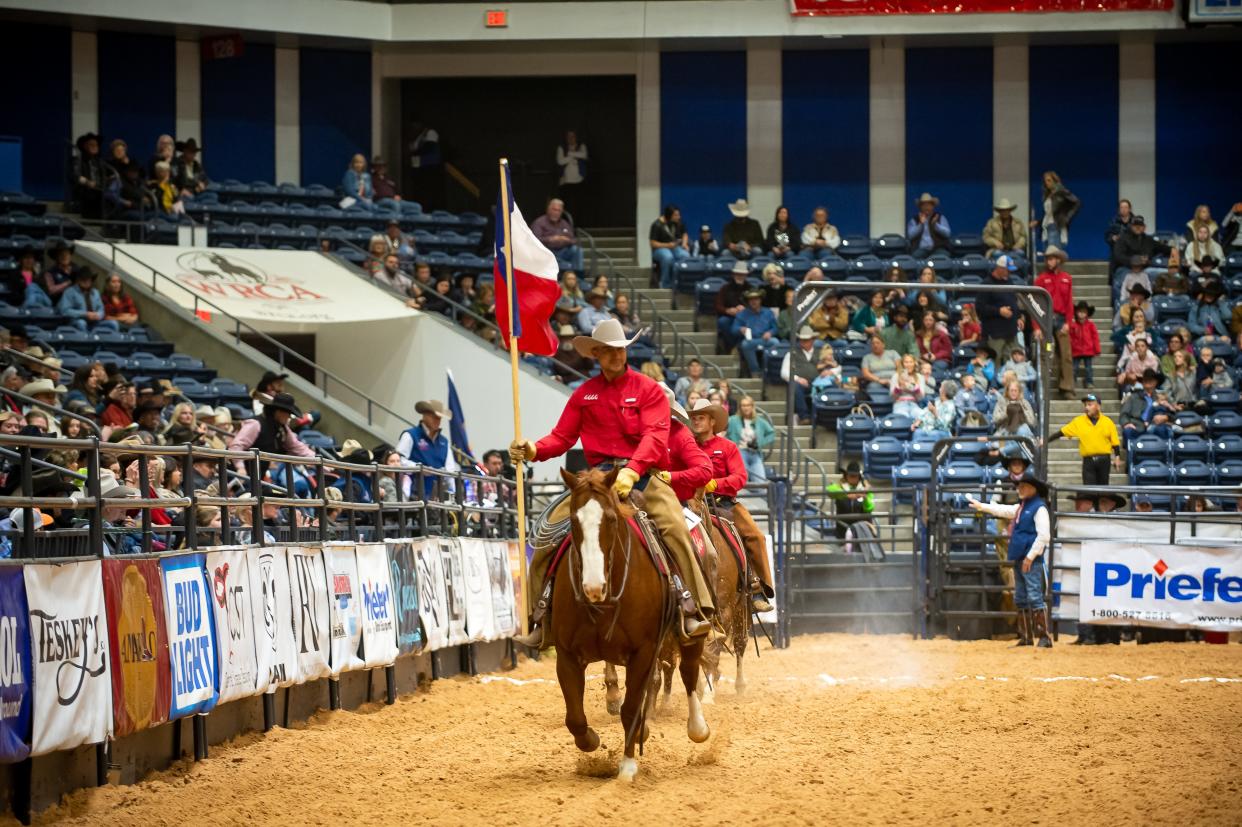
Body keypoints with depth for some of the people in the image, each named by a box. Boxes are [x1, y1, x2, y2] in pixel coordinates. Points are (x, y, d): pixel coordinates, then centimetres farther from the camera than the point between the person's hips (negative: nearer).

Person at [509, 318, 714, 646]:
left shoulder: (647, 389, 0)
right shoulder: (584, 394, 10)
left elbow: (655, 436, -12)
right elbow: (562, 437, 7)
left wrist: (631, 472, -28)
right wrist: (534, 449, -14)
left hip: (643, 476, -3)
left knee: (675, 526, -27)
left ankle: (693, 609, -24)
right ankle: (541, 613, 1)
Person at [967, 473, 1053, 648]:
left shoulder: (1039, 508, -10)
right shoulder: (1020, 507, 17)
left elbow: (1043, 536, -17)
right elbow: (1002, 510, 34)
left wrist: (1030, 557, -18)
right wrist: (981, 506, 41)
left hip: (1031, 562, -10)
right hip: (1018, 561, 10)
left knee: (1035, 598, -13)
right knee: (1020, 599, 11)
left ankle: (1044, 637, -14)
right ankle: (1026, 636, 17)